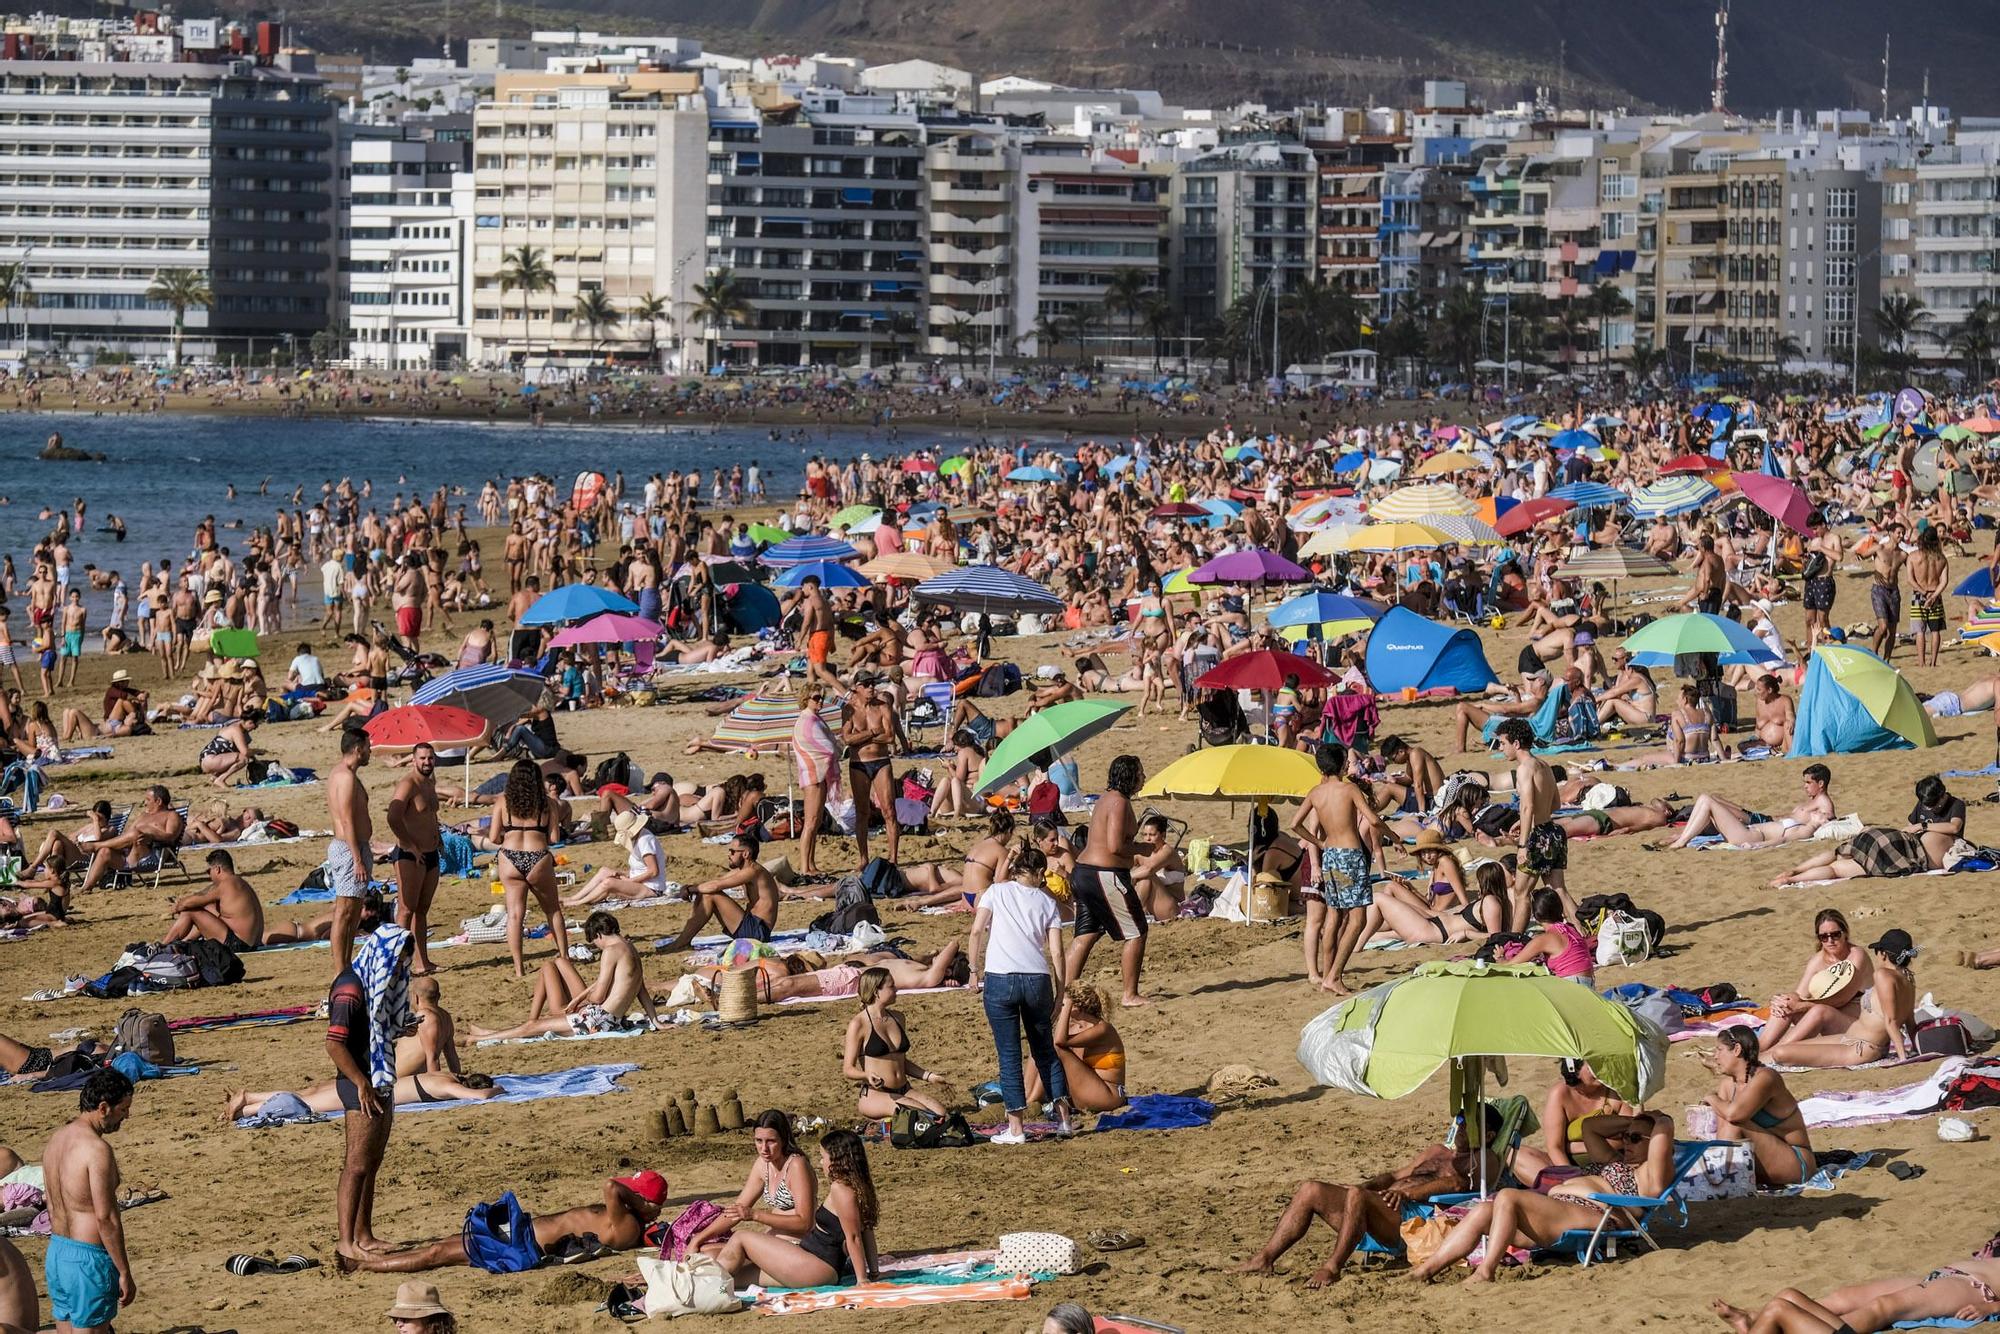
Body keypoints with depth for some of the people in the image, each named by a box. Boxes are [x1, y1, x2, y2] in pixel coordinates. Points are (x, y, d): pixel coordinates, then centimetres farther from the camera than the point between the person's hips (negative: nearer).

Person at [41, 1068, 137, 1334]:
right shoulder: (97, 1149, -19)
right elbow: (106, 1218, -20)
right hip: (89, 1260, -9)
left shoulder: (55, 1140, 8)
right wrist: (125, 1274, -14)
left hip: (56, 1254, 9)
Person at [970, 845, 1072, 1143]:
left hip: (1000, 980, -2)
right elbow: (1056, 953, 6)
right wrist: (1061, 990, 13)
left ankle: (1016, 1128, 1)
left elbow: (977, 931, -3)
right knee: (1045, 1050, 19)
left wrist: (975, 971, 5)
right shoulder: (1047, 903, 10)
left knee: (1009, 1055, 3)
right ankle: (1063, 1115, 17)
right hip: (1038, 980, 2)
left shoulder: (997, 891, 7)